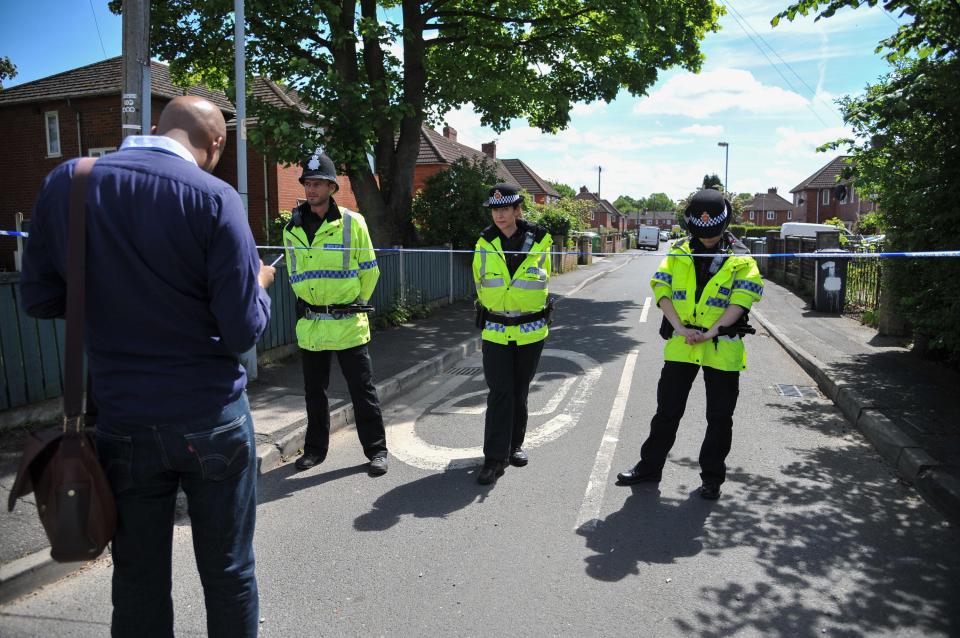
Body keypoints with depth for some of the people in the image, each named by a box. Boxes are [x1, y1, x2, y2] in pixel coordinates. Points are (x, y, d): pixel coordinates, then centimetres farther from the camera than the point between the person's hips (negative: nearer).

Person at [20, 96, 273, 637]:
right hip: (212, 420, -3)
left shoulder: (64, 183, -1)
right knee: (228, 573, 13)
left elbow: (39, 298, 7)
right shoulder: (214, 198, -13)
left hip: (124, 423, 3)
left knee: (139, 582, 17)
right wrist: (259, 284, 7)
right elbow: (245, 331, -13)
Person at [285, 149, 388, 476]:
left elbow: (369, 271, 1)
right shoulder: (292, 229, 5)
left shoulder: (353, 223, -6)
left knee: (362, 390, 3)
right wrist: (310, 303, 14)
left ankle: (376, 450, 16)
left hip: (348, 323, -4)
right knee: (314, 391, 15)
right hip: (309, 324, 4)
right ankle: (315, 448, 31)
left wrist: (352, 306, 7)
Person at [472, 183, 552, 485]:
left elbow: (543, 278, 9)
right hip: (495, 330, 0)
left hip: (530, 330, 1)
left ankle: (514, 445, 30)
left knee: (519, 392, 13)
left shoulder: (539, 241, -4)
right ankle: (495, 457, 0)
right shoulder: (485, 243, -2)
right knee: (499, 392, -6)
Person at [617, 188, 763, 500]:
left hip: (722, 347, -2)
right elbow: (662, 289, -2)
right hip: (680, 344, 2)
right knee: (667, 410, 10)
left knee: (719, 417, 8)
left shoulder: (740, 258, -1)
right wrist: (679, 327, -14)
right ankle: (649, 466, 24)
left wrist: (712, 331, -20)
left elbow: (742, 298, -11)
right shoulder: (678, 252, 6)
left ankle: (712, 476, 24)